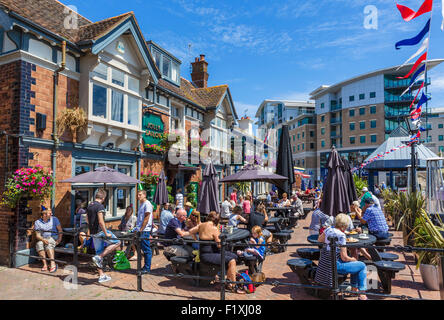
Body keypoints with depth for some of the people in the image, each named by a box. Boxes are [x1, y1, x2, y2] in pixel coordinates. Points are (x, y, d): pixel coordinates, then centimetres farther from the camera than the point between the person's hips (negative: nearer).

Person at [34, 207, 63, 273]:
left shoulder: (54, 219, 6)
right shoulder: (37, 222, 7)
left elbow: (60, 230, 4)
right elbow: (37, 235, 1)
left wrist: (59, 239, -10)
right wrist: (43, 240, -20)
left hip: (54, 237, -2)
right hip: (43, 239, 2)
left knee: (49, 244, -34)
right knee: (39, 244, -31)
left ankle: (53, 264, -41)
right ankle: (45, 264, -30)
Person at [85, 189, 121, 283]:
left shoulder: (89, 206, 11)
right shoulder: (100, 206, -17)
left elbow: (87, 220, 21)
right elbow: (101, 221, -24)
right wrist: (106, 234, -19)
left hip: (93, 232, 9)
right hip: (100, 231, -9)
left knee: (99, 252, 14)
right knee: (117, 242, 3)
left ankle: (101, 276, 20)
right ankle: (98, 257, -5)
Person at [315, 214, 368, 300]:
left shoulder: (328, 229, 0)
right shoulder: (341, 235, -21)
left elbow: (319, 240, 21)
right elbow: (344, 258, -16)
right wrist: (353, 259, 3)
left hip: (325, 263, 8)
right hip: (335, 265, -8)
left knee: (355, 263, 25)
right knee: (362, 266, 4)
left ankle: (354, 289, 33)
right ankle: (362, 294, 9)